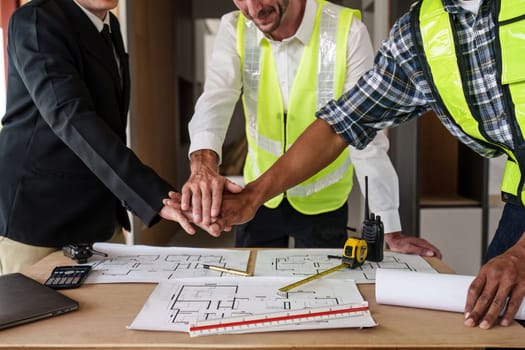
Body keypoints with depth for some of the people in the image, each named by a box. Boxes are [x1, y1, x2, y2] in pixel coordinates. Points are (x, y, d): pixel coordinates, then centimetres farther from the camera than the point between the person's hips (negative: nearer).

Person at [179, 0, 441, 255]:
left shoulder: (347, 31, -21)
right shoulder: (233, 29, -12)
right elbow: (216, 100, -25)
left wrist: (392, 232, -22)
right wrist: (203, 163, -47)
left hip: (323, 200, -2)